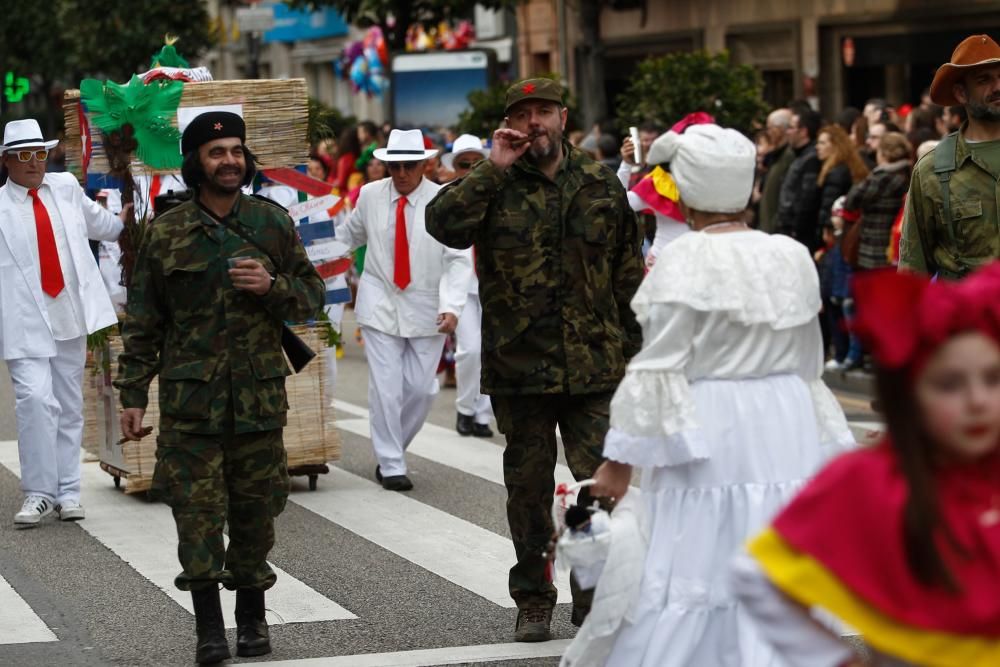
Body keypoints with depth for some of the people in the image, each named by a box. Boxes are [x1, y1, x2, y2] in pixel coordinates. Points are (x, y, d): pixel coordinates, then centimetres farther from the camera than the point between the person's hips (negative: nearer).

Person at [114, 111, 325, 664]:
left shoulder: (272, 222, 6)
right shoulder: (166, 233, 2)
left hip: (259, 392, 1)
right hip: (190, 395, -1)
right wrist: (133, 395, 2)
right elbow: (142, 322, 6)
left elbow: (312, 296, 11)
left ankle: (252, 617, 21)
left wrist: (272, 286, -10)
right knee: (197, 508, -6)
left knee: (255, 506, 7)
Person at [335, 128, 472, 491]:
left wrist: (451, 307, -23)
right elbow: (349, 235, 17)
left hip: (426, 310, 0)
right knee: (386, 389, -4)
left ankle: (392, 451, 24)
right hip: (380, 305, 1)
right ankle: (391, 464, 5)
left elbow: (459, 260, -12)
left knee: (421, 389, 3)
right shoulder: (370, 195, -2)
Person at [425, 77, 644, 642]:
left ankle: (595, 600, 11)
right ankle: (533, 600, 23)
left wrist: (632, 351, 8)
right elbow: (443, 224, -19)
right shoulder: (495, 186, 1)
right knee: (528, 486, 10)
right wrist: (493, 169, -17)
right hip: (519, 364, 0)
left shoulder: (601, 186, 6)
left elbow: (629, 275, 10)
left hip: (595, 366, 0)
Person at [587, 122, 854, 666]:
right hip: (787, 437, 5)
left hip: (710, 438, -5)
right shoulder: (793, 258, 6)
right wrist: (827, 448, 23)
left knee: (694, 576, -1)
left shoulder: (684, 262, -11)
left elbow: (659, 371, -12)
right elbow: (809, 366, 13)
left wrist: (621, 459, -7)